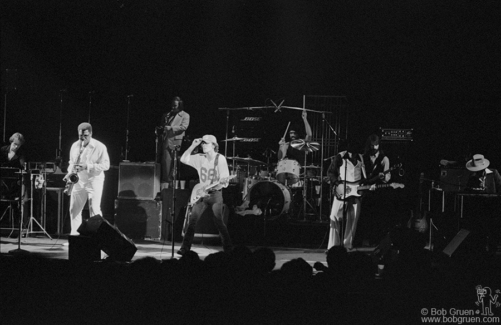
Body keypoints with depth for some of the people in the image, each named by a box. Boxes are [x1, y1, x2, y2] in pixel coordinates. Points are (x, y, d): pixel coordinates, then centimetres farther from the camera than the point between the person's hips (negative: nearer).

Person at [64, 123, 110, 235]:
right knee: (74, 209, 4)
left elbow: (106, 165, -13)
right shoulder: (75, 146, 7)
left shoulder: (99, 147, -10)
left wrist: (87, 166, -22)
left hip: (94, 181, -6)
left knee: (94, 210, -11)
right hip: (78, 181, 6)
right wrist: (70, 173, -1)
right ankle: (74, 235, 12)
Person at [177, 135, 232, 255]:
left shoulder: (220, 159, -8)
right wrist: (193, 146, -9)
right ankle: (185, 248, -1)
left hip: (216, 194, -4)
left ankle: (228, 249, 5)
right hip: (201, 194, 4)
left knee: (219, 223, -7)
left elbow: (225, 181, -10)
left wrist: (212, 186, -28)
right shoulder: (200, 158, 5)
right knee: (192, 221, -4)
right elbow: (183, 159, -4)